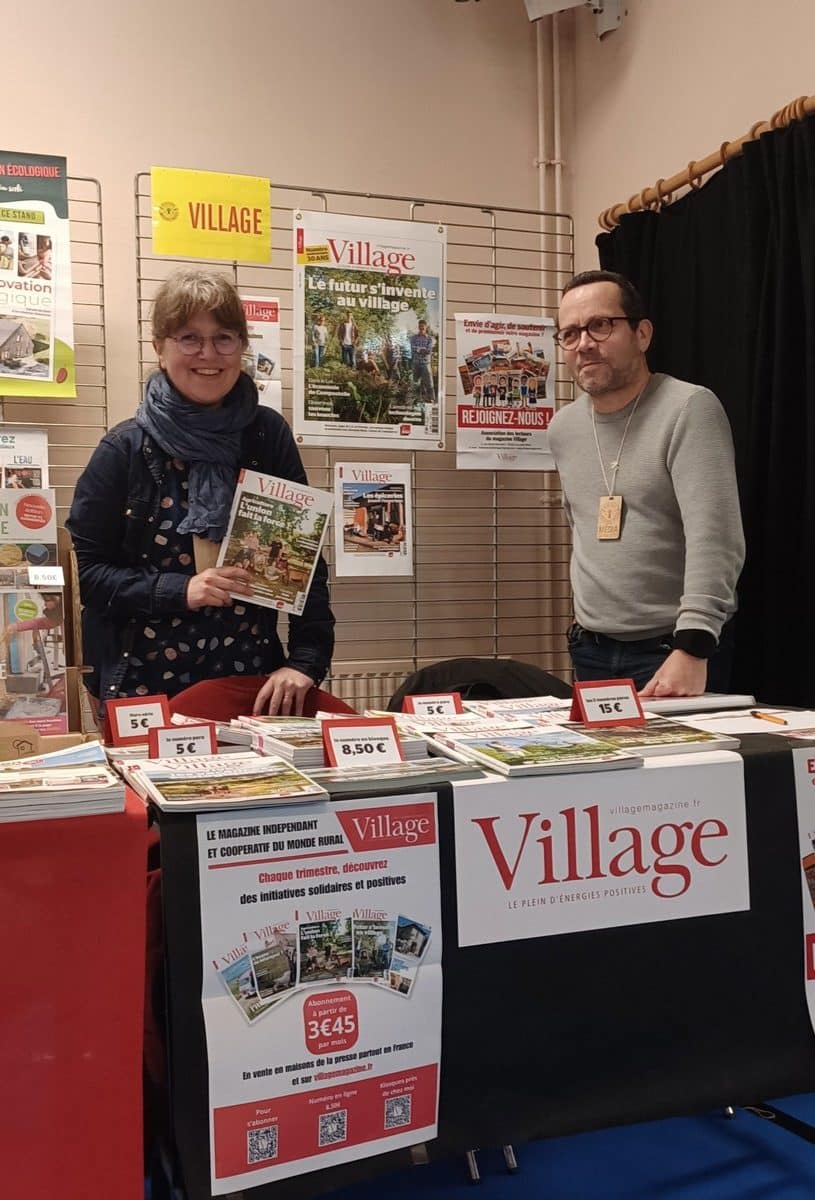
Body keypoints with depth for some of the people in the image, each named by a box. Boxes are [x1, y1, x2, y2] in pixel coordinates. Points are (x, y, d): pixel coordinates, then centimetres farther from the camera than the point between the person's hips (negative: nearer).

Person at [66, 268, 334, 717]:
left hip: (254, 680, 2)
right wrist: (180, 590, -18)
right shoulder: (126, 450, -4)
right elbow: (86, 570, -4)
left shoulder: (268, 436, 0)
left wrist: (306, 661, -12)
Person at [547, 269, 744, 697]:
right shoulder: (563, 429, 7)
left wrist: (692, 646, -34)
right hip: (591, 652, 6)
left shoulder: (689, 409, -13)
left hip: (676, 650, -5)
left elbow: (713, 539, -24)